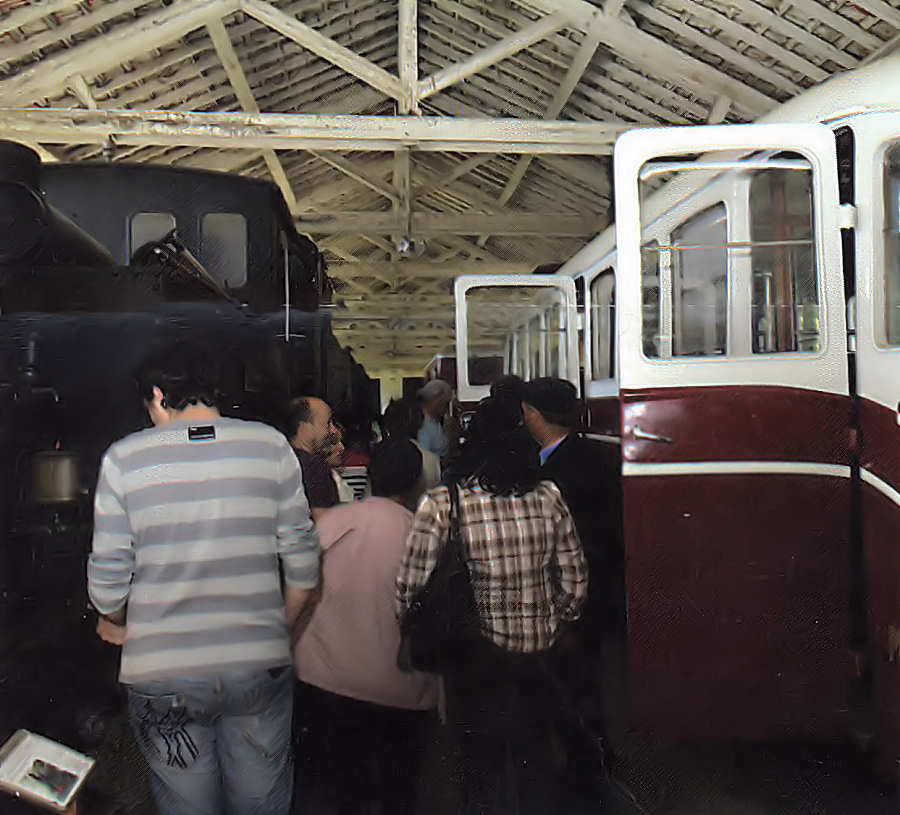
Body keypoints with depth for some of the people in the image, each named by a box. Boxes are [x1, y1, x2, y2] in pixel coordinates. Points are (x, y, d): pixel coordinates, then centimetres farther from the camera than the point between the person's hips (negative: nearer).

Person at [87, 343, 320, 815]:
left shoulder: (124, 458, -7)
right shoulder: (271, 445, -4)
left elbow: (108, 577, -4)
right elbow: (302, 563, -1)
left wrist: (116, 624, 18)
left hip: (162, 676, -1)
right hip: (260, 666, 1)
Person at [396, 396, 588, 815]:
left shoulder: (440, 505, -18)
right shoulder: (549, 498, -7)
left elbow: (411, 590, -15)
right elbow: (575, 581, 0)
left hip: (475, 659, -3)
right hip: (539, 656, 3)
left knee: (483, 766, 16)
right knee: (537, 760, 22)